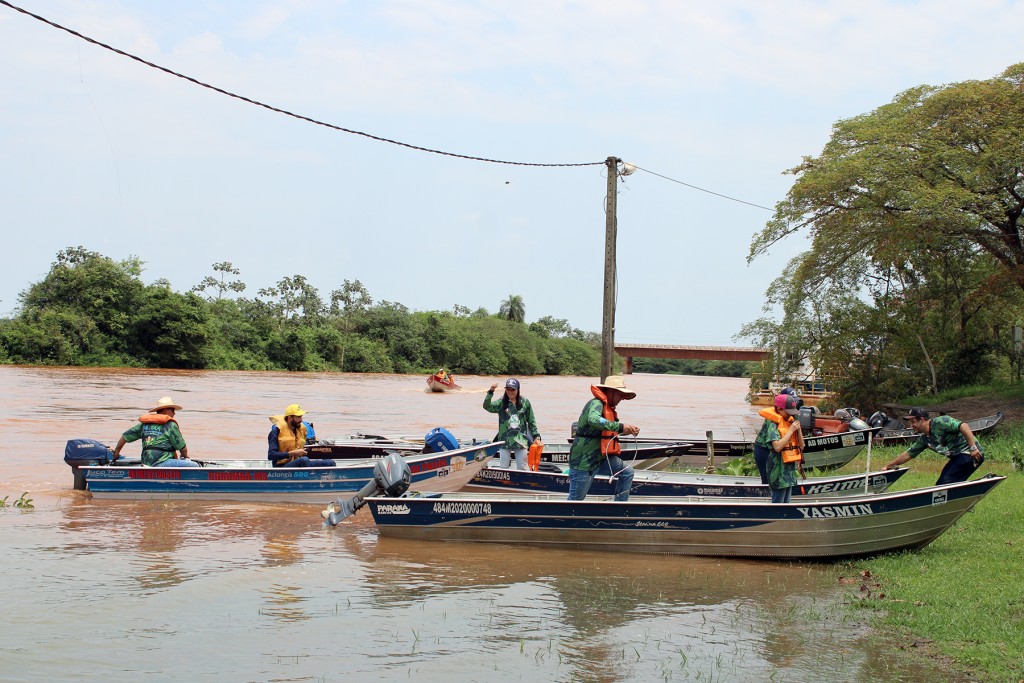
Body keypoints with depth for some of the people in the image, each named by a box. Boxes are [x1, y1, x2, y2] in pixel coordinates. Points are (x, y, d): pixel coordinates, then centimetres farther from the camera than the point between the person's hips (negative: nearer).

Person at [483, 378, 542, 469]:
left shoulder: (525, 402, 3)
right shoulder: (501, 403, 0)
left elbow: (531, 421, 9)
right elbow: (487, 406, -16)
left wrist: (536, 437, 5)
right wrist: (490, 392, -28)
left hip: (521, 440, 1)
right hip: (505, 440, -1)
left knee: (522, 468, 7)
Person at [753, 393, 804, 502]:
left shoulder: (790, 421, 7)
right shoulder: (773, 424, -15)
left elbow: (801, 446, 10)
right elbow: (777, 446, -30)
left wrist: (798, 429, -6)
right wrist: (791, 430, -23)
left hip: (790, 467, 8)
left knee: (786, 501, 12)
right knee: (778, 502, -8)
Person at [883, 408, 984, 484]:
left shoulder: (940, 422, -16)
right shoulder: (924, 439, 12)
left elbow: (963, 426, -26)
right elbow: (907, 454, 19)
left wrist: (973, 447, -31)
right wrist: (887, 466, 20)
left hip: (969, 454, -9)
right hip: (957, 457, 9)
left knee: (947, 483, -16)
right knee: (940, 486, 5)